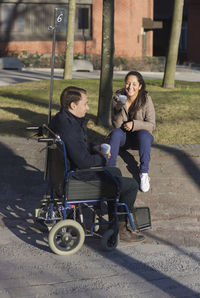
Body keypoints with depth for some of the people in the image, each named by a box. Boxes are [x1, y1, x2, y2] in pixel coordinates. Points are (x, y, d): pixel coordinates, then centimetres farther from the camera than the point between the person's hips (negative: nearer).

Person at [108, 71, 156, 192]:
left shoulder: (146, 99, -11)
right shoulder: (118, 98, -7)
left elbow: (151, 125, -10)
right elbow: (116, 125, -11)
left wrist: (134, 124, -25)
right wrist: (118, 110, -30)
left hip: (140, 137, -1)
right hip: (123, 136, 1)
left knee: (144, 134, -34)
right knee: (115, 133, -30)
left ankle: (144, 173, -31)